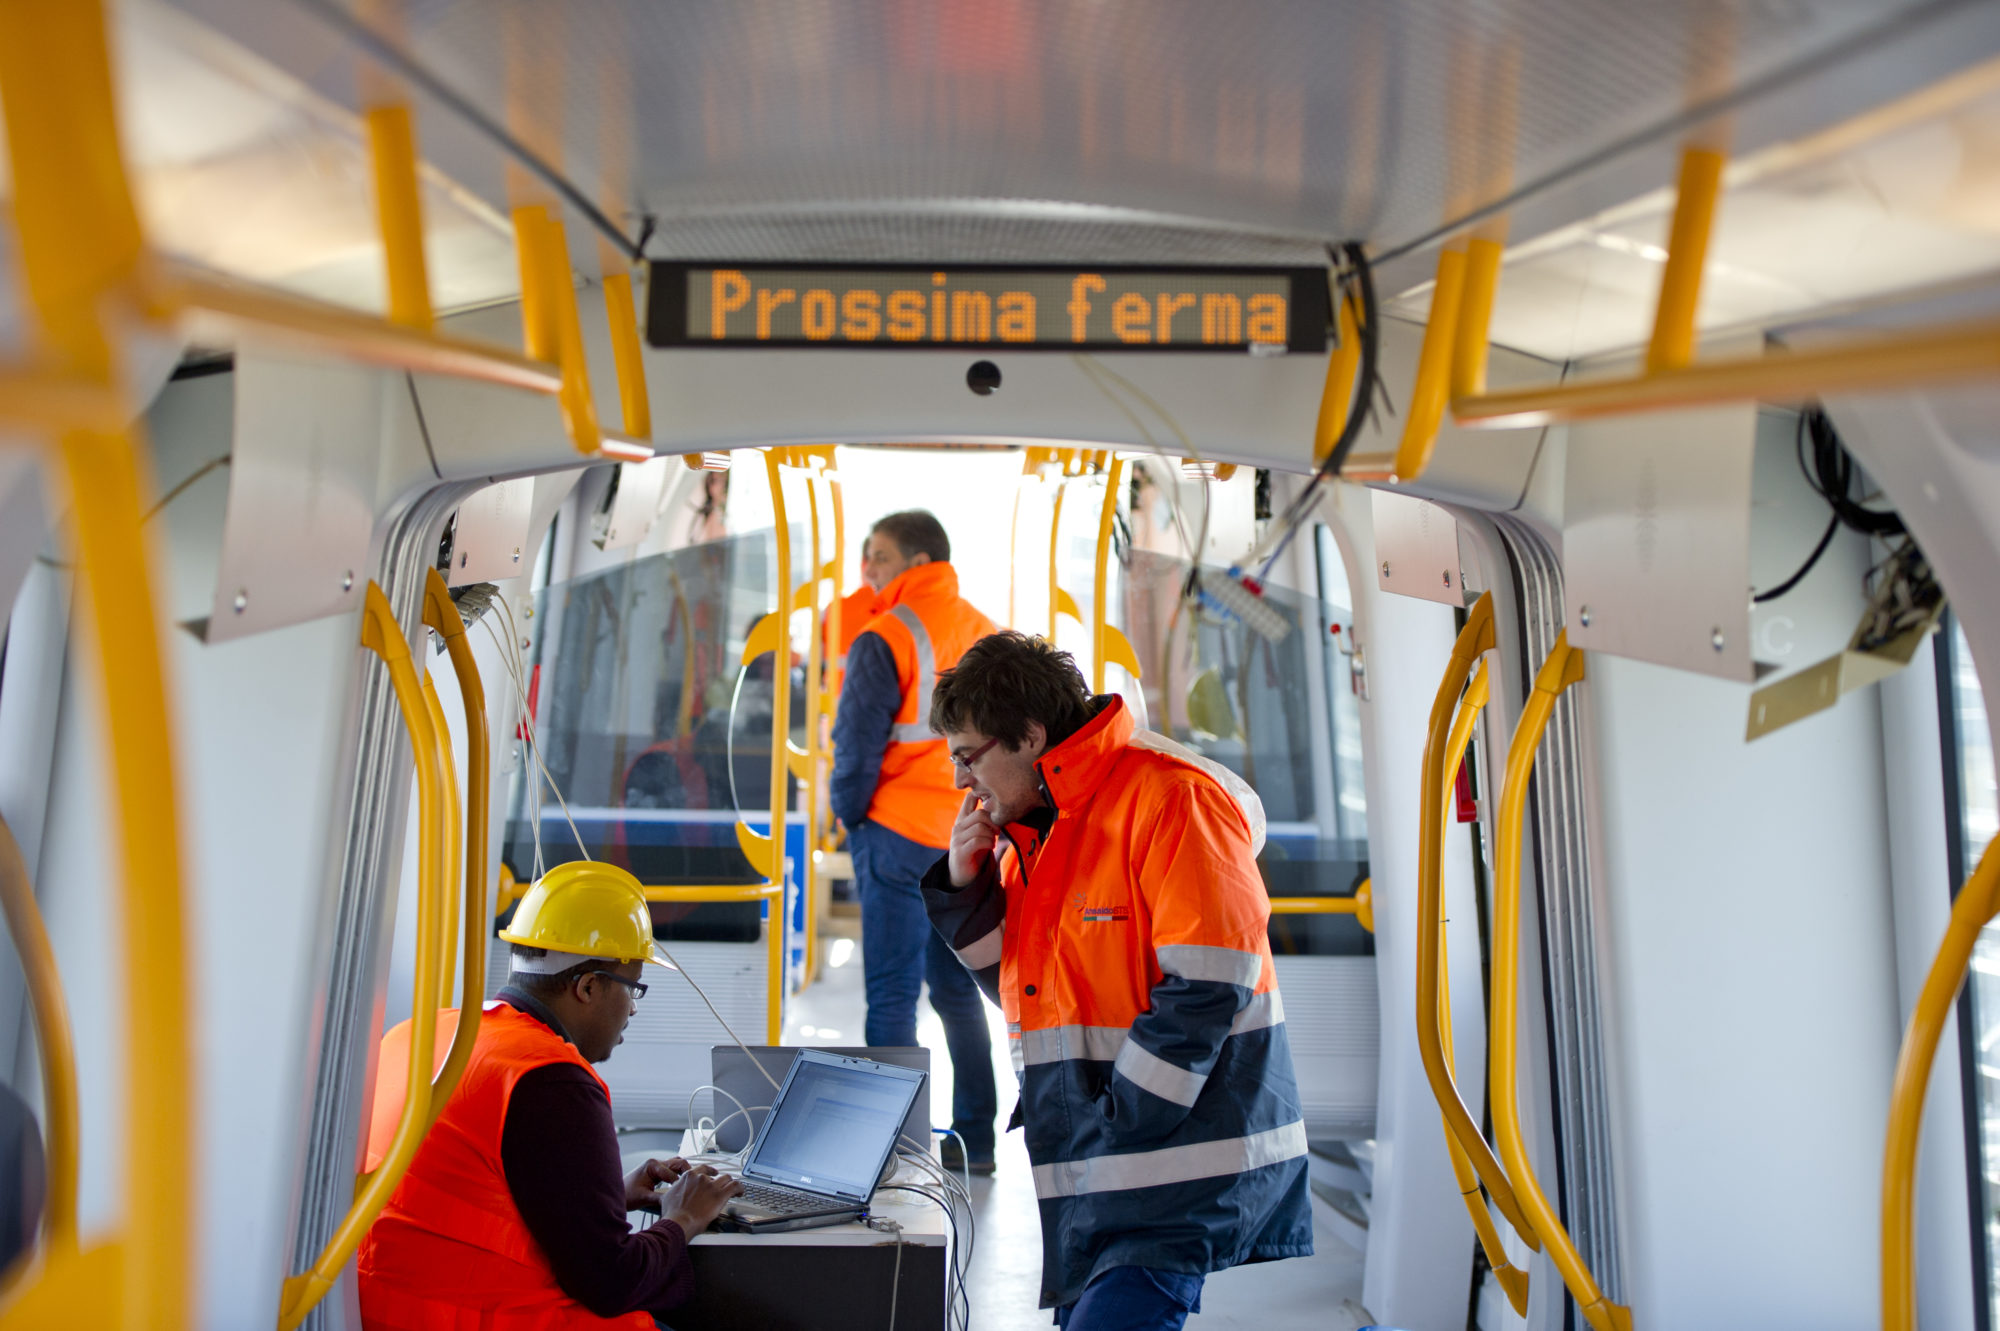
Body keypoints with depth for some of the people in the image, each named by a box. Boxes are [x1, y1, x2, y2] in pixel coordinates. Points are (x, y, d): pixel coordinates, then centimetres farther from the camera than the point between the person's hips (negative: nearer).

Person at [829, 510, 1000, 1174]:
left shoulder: (886, 638, -12)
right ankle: (974, 1139, 20)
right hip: (969, 839, 7)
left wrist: (849, 813, 4)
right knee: (956, 988, 15)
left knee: (891, 992, -1)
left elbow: (857, 744, -12)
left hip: (900, 835, -7)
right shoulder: (984, 633, 10)